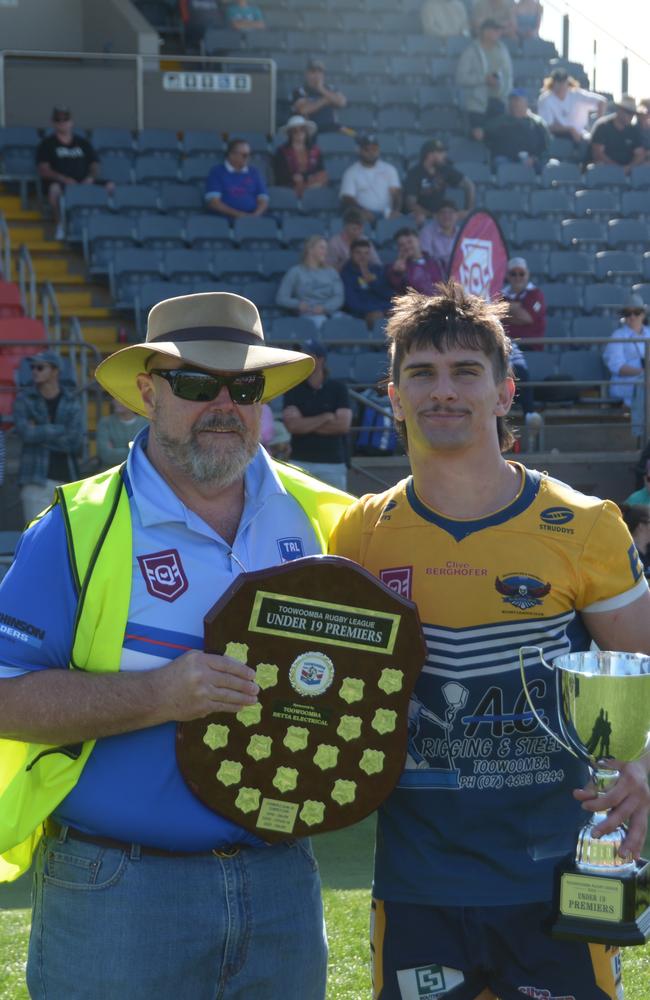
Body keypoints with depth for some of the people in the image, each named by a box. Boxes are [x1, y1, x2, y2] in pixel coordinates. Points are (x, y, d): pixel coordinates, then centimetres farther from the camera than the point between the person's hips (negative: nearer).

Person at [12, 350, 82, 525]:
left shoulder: (71, 401, 6)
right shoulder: (24, 398, 4)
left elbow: (75, 441, -6)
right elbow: (25, 432, -12)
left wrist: (40, 433, -7)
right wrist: (59, 429, -5)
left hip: (67, 478, 2)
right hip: (36, 481, -2)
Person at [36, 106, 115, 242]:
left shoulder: (82, 142, 23)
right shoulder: (47, 144, 11)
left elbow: (95, 165, 16)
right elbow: (43, 170, -1)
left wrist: (90, 178, -8)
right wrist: (65, 179, -15)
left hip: (84, 183, 3)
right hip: (61, 183, -3)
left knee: (110, 186, -24)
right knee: (54, 188, -40)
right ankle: (59, 224, -27)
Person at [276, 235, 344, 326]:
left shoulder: (331, 272, 23)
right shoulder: (296, 271, 13)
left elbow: (338, 297, 9)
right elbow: (281, 298, 6)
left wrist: (324, 308, -13)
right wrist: (298, 304, -15)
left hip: (329, 313, 3)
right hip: (307, 315, -3)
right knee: (319, 320, -39)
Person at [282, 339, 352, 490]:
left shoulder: (338, 388, 5)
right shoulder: (294, 389, 5)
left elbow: (343, 425, -6)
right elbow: (292, 425, -7)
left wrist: (307, 424, -5)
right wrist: (326, 417, -6)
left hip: (333, 462, 0)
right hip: (300, 462, 0)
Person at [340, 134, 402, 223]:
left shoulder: (389, 169, 17)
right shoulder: (351, 173, 8)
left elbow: (396, 193, 6)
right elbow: (347, 199, -2)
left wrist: (395, 210, -16)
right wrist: (362, 211, -23)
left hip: (387, 216, 2)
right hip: (363, 216, -2)